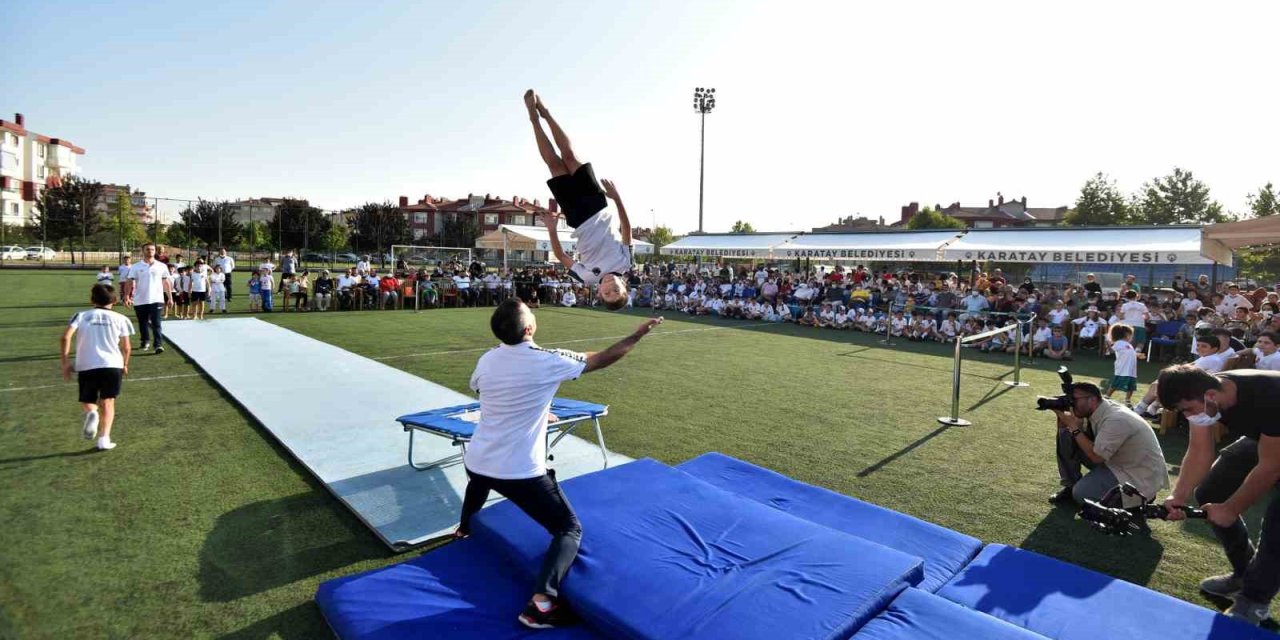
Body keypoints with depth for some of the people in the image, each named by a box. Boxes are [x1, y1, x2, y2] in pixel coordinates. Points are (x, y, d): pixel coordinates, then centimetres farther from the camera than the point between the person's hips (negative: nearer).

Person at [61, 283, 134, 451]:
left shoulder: (81, 316, 8)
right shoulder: (120, 318, 7)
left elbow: (65, 337, -6)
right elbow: (126, 347, 6)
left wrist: (66, 362, 2)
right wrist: (125, 365, 23)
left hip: (86, 366, 1)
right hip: (112, 365, -1)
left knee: (87, 401, 18)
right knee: (107, 402, 6)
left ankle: (91, 413, -17)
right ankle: (104, 439, -6)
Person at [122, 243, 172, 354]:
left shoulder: (162, 266, 3)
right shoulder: (136, 267, 2)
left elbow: (166, 283, 7)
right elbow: (129, 282, 0)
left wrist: (170, 297, 6)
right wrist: (127, 296, -10)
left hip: (156, 299, -2)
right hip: (140, 301, 2)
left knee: (156, 323, -8)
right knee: (143, 323, 13)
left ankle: (159, 344, -12)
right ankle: (146, 341, 28)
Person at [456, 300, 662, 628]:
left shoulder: (486, 360, -2)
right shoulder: (547, 361, -18)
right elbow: (601, 359, -7)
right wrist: (638, 334, 7)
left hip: (476, 461, 6)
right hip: (520, 472, -6)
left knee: (480, 480, 43)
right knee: (570, 530, 4)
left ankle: (465, 528, 69)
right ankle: (541, 603, -11)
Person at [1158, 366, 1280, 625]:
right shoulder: (1199, 395, -22)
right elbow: (1199, 452, -18)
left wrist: (1230, 509, -23)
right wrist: (1179, 496, -31)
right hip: (1258, 437, 7)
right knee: (1209, 492, 2)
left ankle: (1254, 600, 1)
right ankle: (1246, 572, 18)